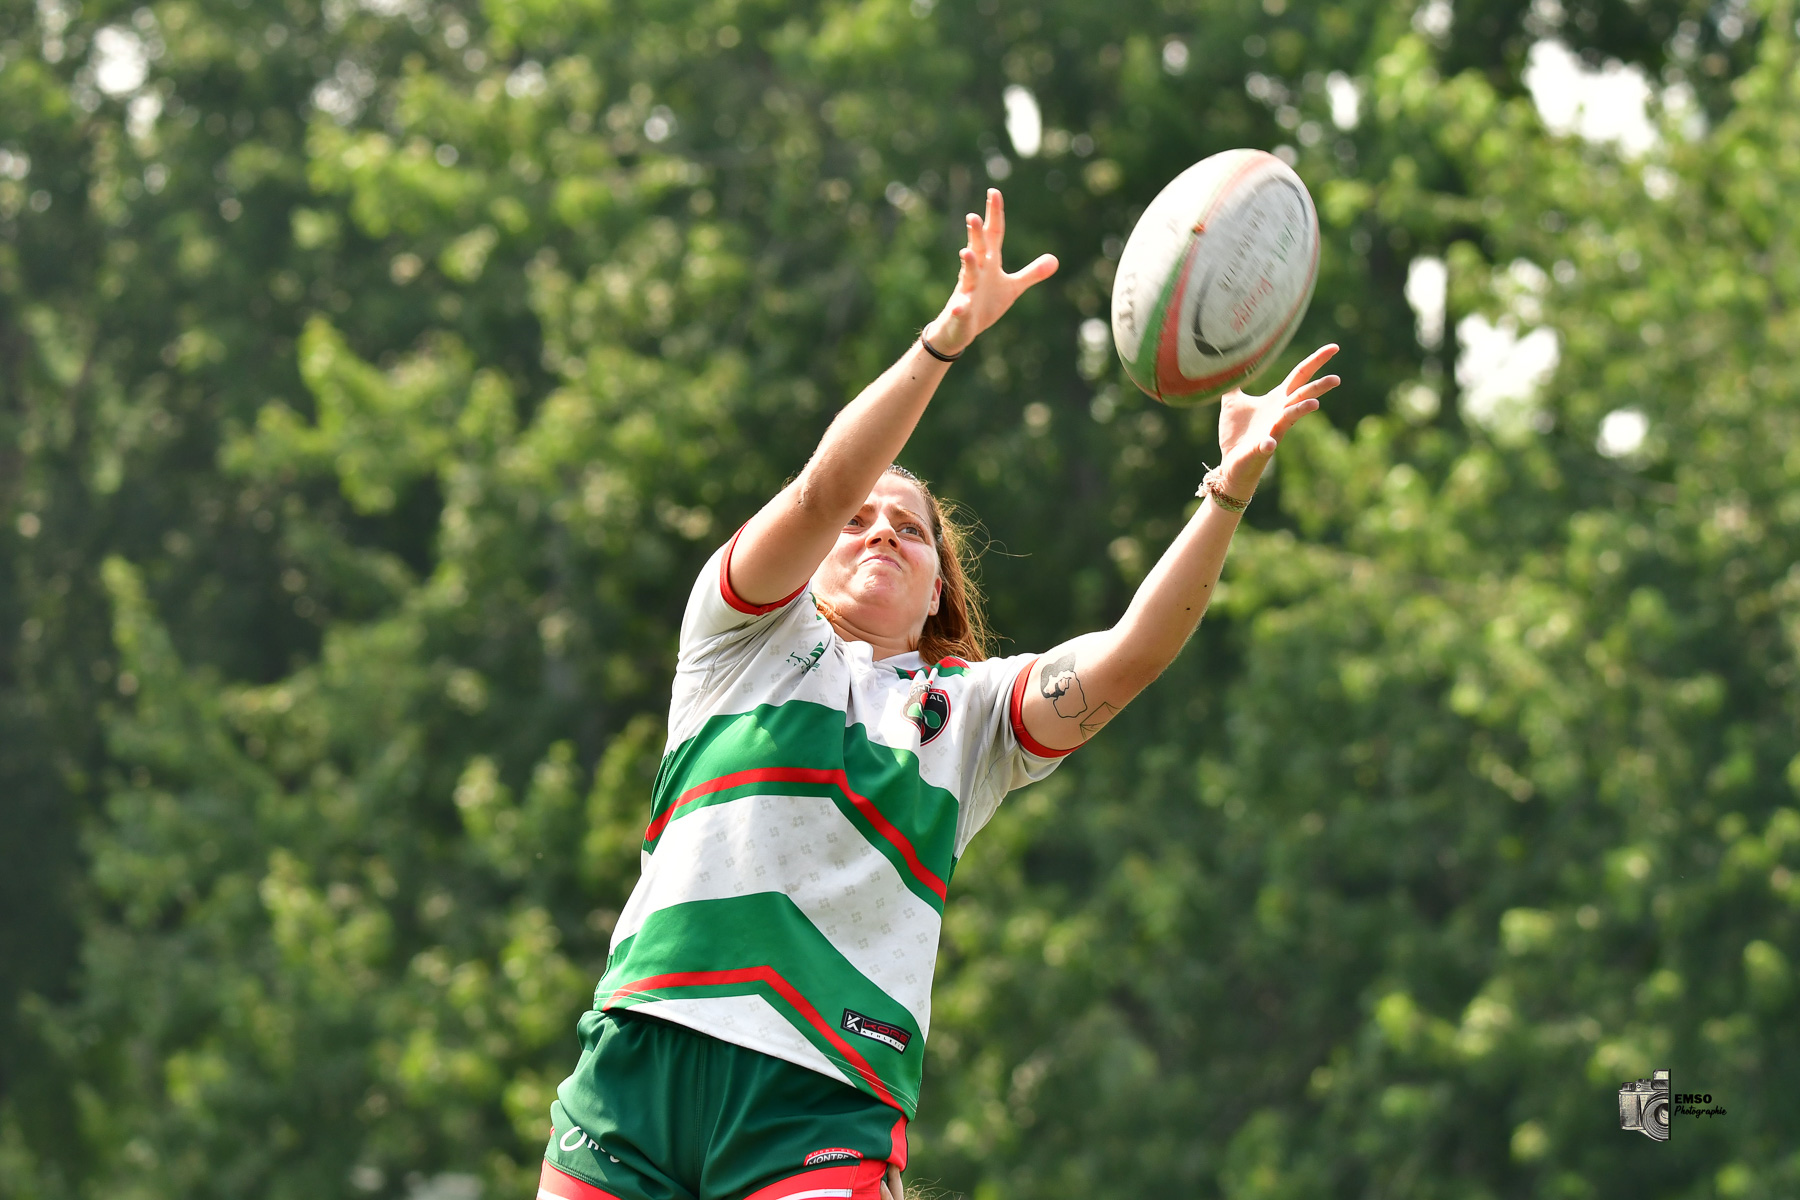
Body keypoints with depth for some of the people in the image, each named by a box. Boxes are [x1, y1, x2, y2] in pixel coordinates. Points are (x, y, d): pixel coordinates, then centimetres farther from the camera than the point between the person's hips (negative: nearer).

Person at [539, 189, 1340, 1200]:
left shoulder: (972, 712, 19)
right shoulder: (750, 635, 15)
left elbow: (1130, 656, 2)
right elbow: (826, 487, -2)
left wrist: (1233, 487, -9)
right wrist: (947, 336, -14)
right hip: (642, 1052, 0)